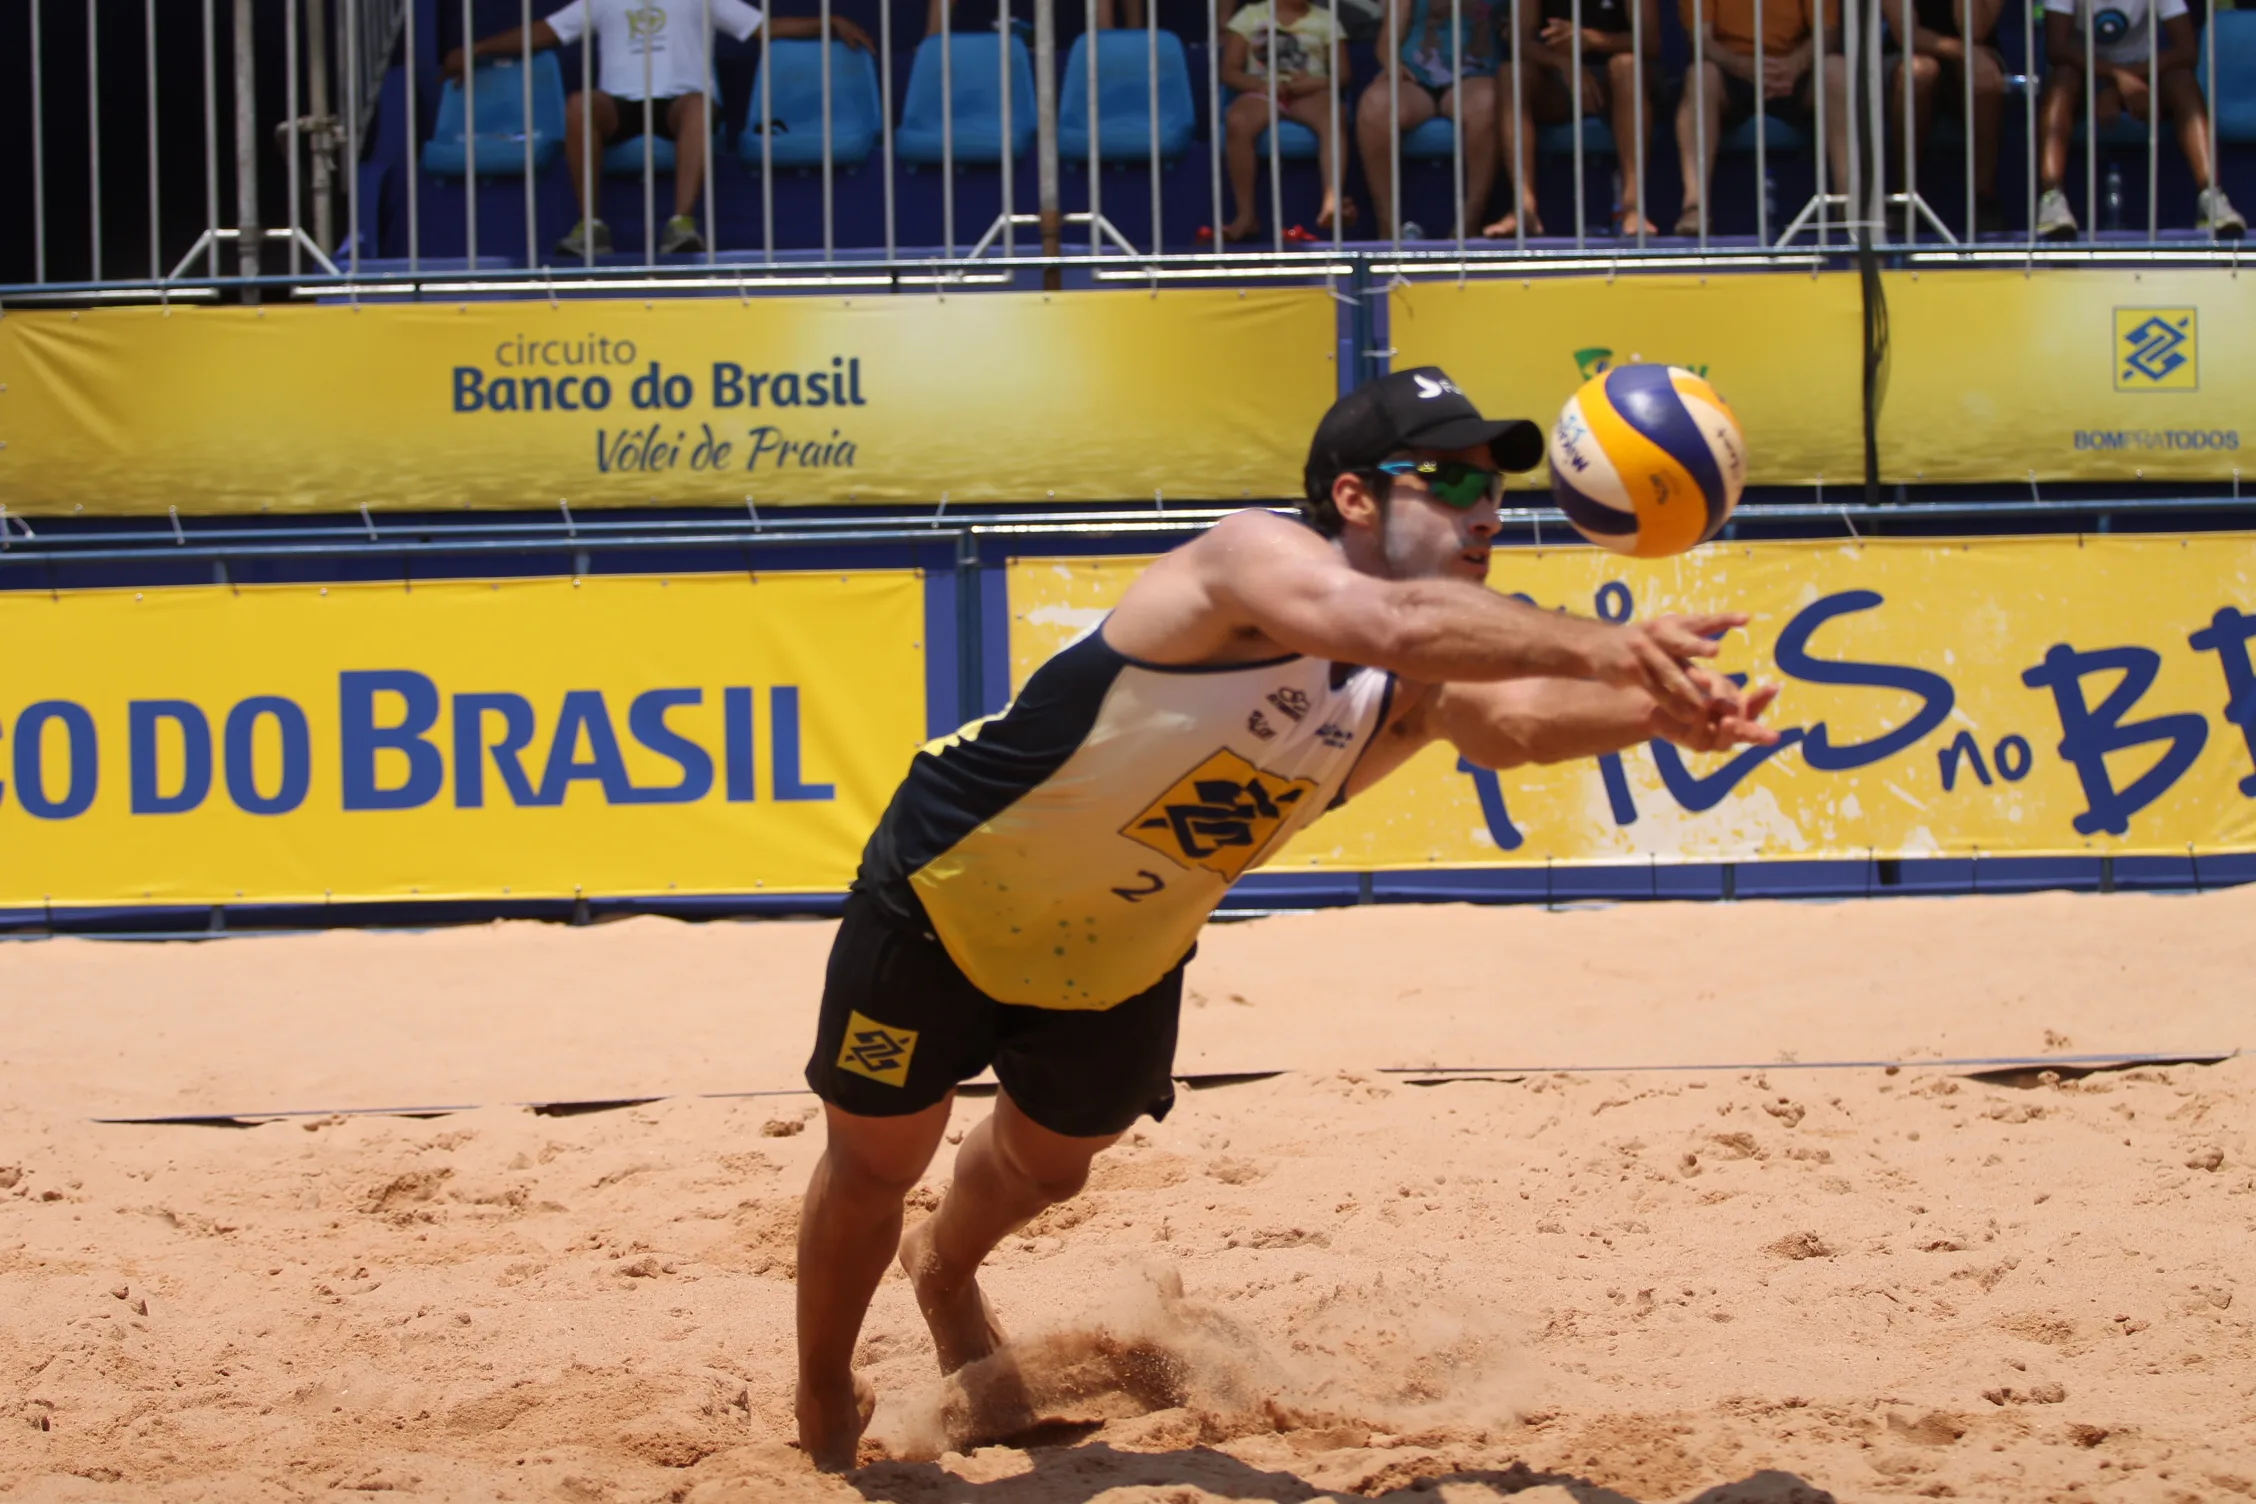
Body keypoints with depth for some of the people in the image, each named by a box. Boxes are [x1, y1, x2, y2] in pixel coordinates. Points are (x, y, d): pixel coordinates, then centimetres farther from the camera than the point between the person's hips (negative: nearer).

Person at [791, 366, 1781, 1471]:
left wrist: (1656, 712, -58)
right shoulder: (1254, 556, -33)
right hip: (950, 886, -6)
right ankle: (823, 1420, 32)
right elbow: (1383, 621, -54)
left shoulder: (1425, 689, -15)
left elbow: (1518, 719, -37)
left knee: (1049, 1162, 25)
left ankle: (945, 1274, 60)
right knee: (874, 1162, 7)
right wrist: (1593, 644, -65)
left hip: (1118, 955, 6)